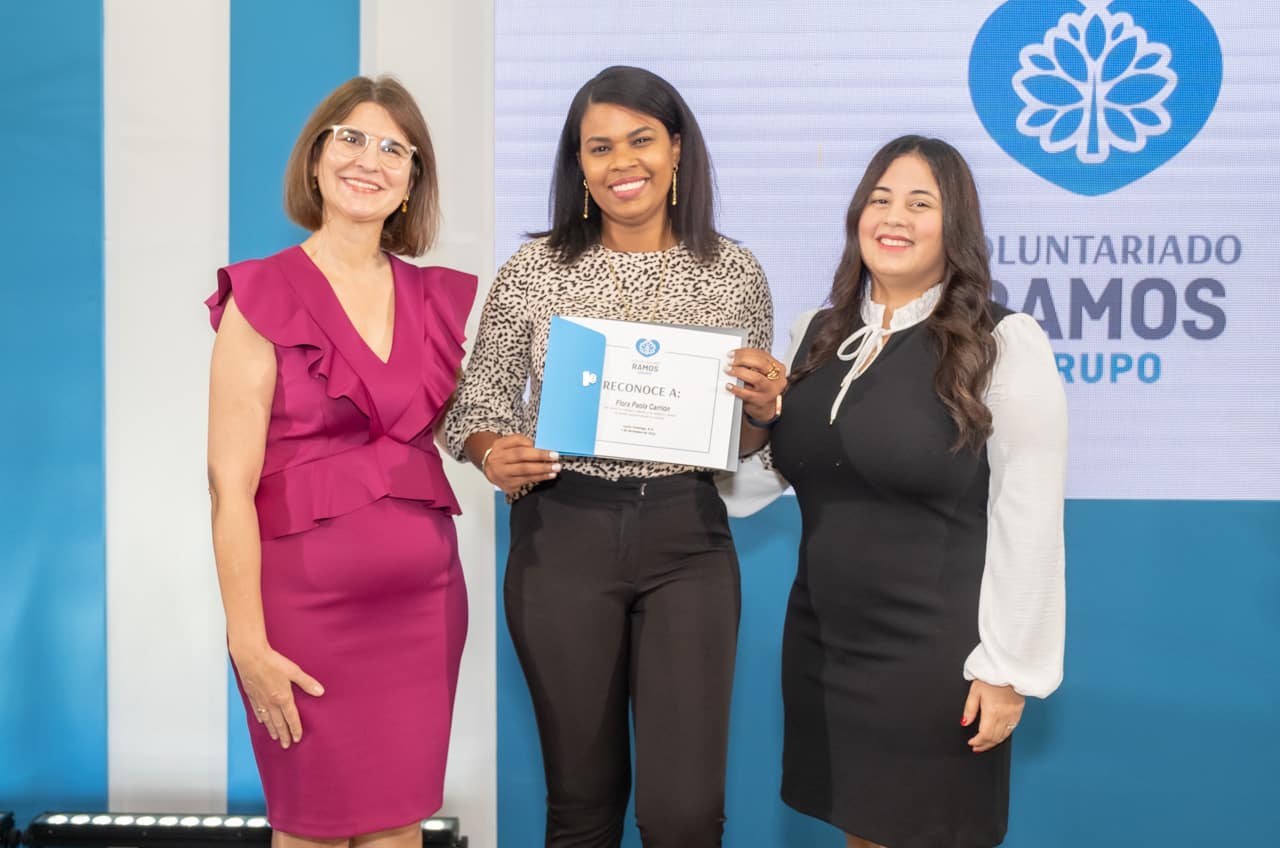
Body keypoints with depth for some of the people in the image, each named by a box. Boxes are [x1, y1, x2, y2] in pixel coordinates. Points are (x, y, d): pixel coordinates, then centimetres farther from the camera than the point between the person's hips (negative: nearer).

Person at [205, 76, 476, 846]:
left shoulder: (438, 299, 8)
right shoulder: (262, 297, -6)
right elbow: (231, 481, -10)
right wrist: (247, 641, -14)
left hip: (422, 600, 4)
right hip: (308, 601, -4)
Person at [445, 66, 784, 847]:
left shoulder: (736, 275, 3)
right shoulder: (534, 271, 0)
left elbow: (746, 445, 11)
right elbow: (478, 402, 6)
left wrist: (763, 410, -12)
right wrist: (491, 453, -15)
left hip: (687, 540, 0)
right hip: (563, 538, 0)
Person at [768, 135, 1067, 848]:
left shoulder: (1006, 343, -11)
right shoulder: (822, 334, 7)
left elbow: (1029, 521, -12)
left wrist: (1009, 667, -13)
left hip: (935, 655, -5)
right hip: (820, 646, 5)